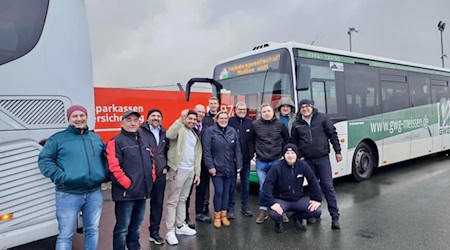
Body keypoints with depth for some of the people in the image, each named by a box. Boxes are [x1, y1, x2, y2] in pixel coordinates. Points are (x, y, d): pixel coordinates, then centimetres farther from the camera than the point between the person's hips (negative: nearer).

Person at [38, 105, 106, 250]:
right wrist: (60, 177, -14)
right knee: (65, 235, 3)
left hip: (94, 193, 4)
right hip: (68, 195, -4)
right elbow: (44, 160, -3)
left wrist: (104, 174, 7)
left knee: (92, 230, 14)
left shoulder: (96, 138, 14)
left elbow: (105, 158, 23)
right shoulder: (58, 138, 1)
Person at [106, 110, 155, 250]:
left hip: (143, 191, 7)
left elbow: (151, 160, 20)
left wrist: (151, 178, 9)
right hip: (126, 192, -7)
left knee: (137, 224, 21)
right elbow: (114, 167, -18)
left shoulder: (145, 139, 13)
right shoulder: (116, 141, -10)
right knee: (123, 227, 1)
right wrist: (128, 184, -17)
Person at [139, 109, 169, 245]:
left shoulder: (164, 133, 11)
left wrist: (166, 166, 9)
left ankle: (154, 232, 27)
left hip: (160, 174, 5)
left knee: (158, 204, 12)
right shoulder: (140, 132, -8)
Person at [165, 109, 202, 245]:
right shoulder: (180, 129, -7)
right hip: (178, 170, -7)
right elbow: (169, 135, -32)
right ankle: (170, 231, 5)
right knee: (173, 201, -1)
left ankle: (180, 226, 28)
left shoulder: (195, 134, 16)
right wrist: (181, 118, -34)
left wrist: (197, 172, 12)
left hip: (190, 171, 7)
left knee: (183, 199, 17)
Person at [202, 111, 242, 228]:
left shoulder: (232, 131, 5)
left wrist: (239, 164, 2)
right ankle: (217, 216, 16)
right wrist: (210, 166, -13)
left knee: (226, 191, 12)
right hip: (216, 167, -4)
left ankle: (224, 214, 25)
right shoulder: (210, 131, -8)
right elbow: (206, 150, -10)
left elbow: (237, 149, 6)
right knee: (218, 191, -3)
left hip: (229, 168, 4)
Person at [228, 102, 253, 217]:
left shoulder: (249, 122, 7)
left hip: (246, 158, 4)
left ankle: (245, 206, 25)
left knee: (246, 182, 12)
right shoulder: (230, 121, -6)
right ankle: (230, 207, 14)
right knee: (232, 183, 3)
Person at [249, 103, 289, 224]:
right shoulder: (255, 124, -1)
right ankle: (263, 211, 18)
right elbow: (251, 141, 8)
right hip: (261, 162, 0)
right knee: (263, 187, 3)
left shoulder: (280, 124, 1)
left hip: (276, 160, 0)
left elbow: (286, 140, 12)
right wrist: (251, 154, 4)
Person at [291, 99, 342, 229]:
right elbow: (295, 142, 11)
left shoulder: (322, 118, -2)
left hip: (323, 158, -2)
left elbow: (333, 134, 0)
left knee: (328, 186, -2)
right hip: (308, 160, 2)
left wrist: (338, 151, -1)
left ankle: (335, 216, 4)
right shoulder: (296, 124, 4)